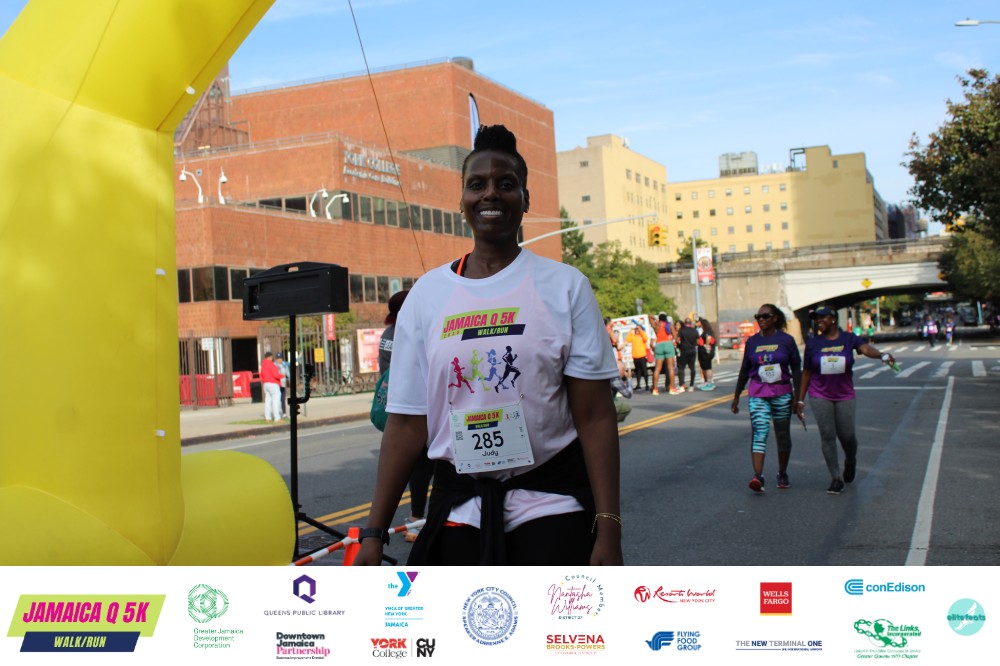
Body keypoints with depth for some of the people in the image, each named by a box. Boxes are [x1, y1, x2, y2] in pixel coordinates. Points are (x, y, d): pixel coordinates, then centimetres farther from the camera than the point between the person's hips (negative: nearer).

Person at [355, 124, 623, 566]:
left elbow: (595, 416, -6)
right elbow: (406, 422, 3)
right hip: (459, 506, 2)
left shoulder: (564, 286, -2)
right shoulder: (426, 294, 3)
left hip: (551, 501, -1)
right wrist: (374, 533, -1)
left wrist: (608, 528, -14)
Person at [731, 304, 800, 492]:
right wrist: (736, 396, 14)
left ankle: (782, 474, 27)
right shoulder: (752, 341, 5)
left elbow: (796, 369, 2)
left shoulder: (786, 340, 0)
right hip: (758, 394, 0)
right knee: (759, 433, -14)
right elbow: (745, 370, 12)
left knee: (783, 435, 10)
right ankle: (758, 476, -25)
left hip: (782, 393, 0)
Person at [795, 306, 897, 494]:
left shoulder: (849, 339, -2)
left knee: (847, 436, 3)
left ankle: (850, 462, 37)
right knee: (827, 436, -5)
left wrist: (882, 355, -44)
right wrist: (800, 400, 4)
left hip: (844, 395, 0)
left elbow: (866, 348, -22)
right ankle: (836, 478, 3)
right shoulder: (813, 344, 2)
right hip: (820, 396, 1)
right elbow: (806, 373, 6)